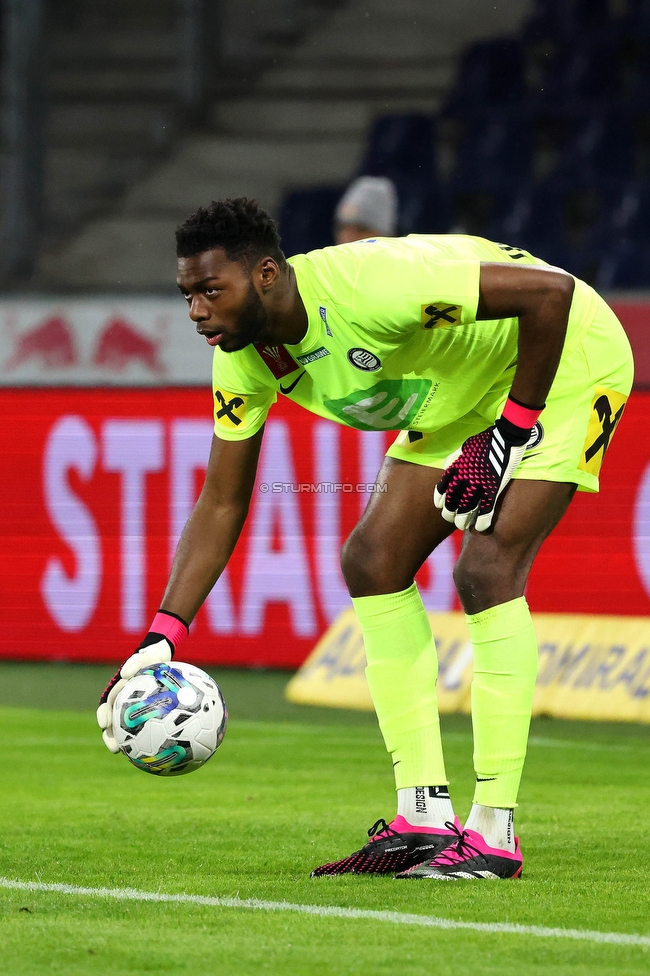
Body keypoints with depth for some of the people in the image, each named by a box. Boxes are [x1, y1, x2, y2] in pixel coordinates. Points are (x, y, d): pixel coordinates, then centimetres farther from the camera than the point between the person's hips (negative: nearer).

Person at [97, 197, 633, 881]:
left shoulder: (366, 286, -37)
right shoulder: (244, 362, -12)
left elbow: (551, 292, -34)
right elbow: (221, 504, -4)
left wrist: (512, 431, -28)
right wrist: (160, 638, -13)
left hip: (567, 357, -8)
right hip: (461, 397, 8)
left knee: (487, 569, -22)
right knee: (374, 562, -2)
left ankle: (493, 832, -15)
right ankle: (426, 818, 2)